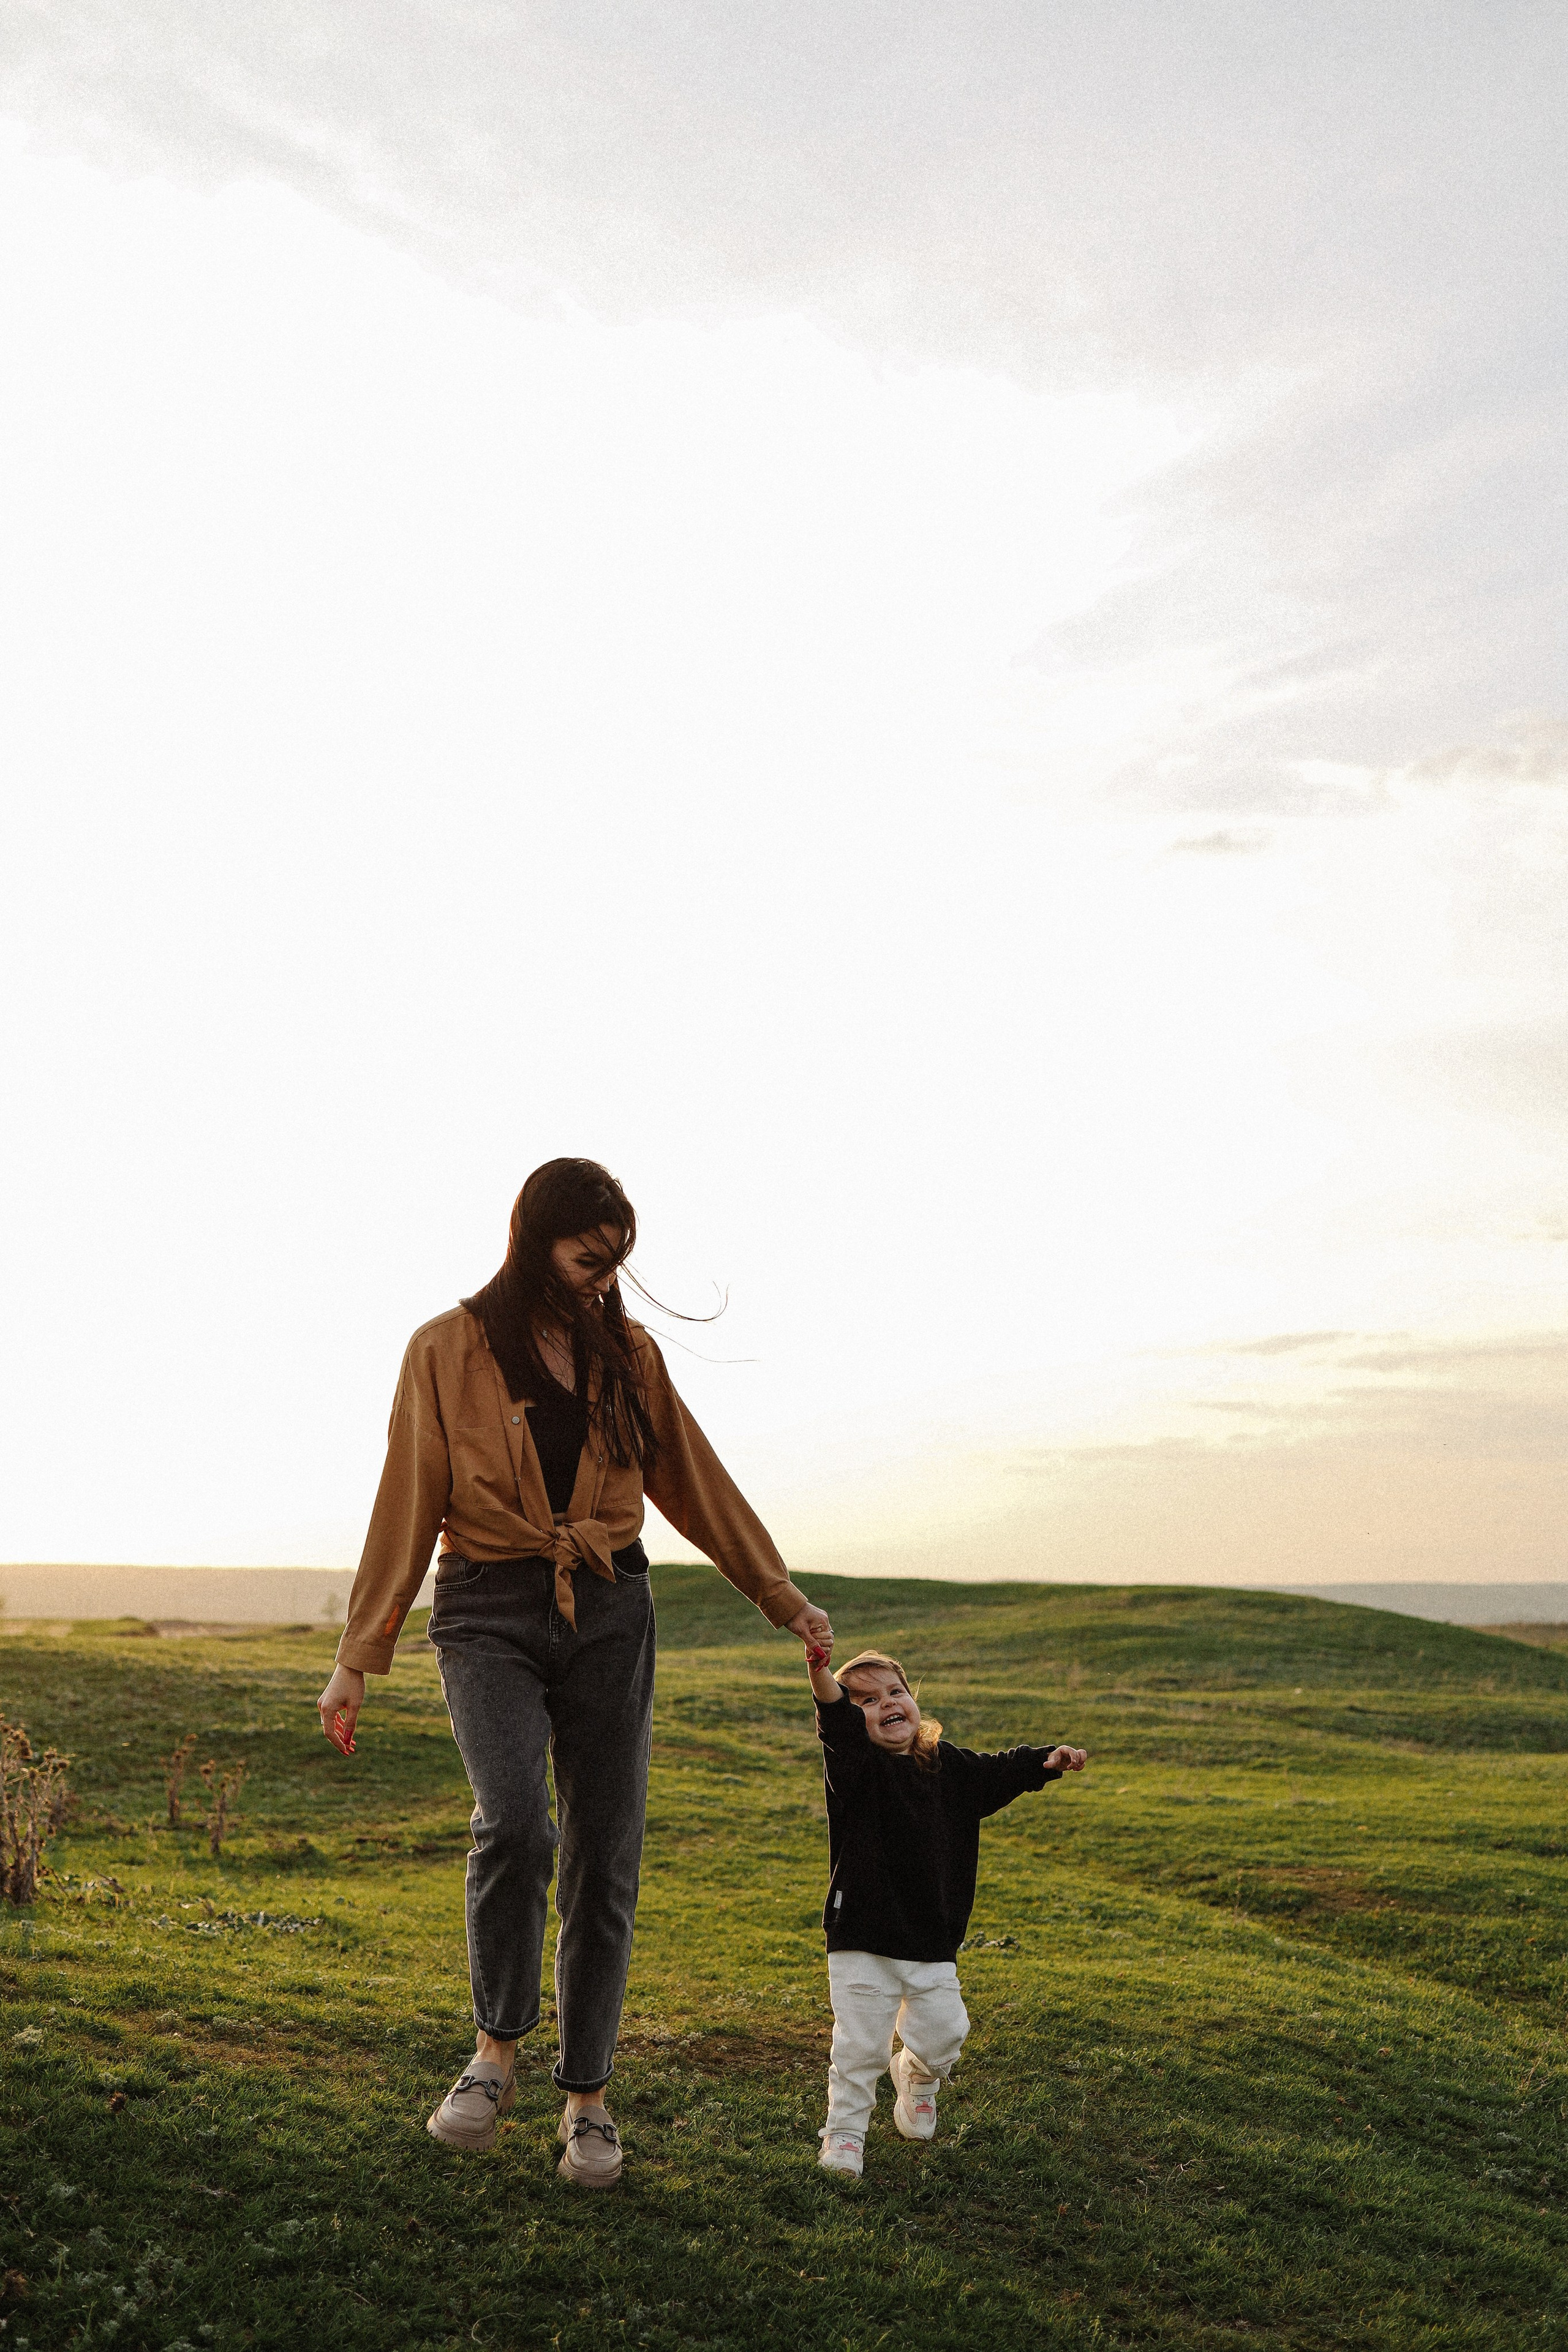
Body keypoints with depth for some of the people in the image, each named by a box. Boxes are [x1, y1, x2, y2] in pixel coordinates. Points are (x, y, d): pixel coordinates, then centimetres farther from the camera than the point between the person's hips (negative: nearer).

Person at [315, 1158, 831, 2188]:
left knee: (605, 1862, 2)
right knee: (515, 1824, -25)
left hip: (610, 1614, 3)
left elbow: (696, 1481, 17)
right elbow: (406, 1508, 0)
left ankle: (589, 2101, 17)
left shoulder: (627, 1354, 9)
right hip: (490, 1613, -3)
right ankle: (498, 2050, -1)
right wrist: (358, 1660, -2)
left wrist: (782, 1596, 19)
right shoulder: (448, 1351, -1)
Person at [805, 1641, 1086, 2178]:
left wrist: (1048, 1761, 2)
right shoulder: (853, 1764, -12)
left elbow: (999, 1775, 19)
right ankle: (844, 2131, 20)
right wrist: (821, 1675, -52)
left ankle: (916, 2076, 42)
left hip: (932, 1939, 4)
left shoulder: (947, 1765, 5)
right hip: (863, 1939, -4)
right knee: (860, 2043, -1)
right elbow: (838, 1725, -32)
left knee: (942, 2034, 8)